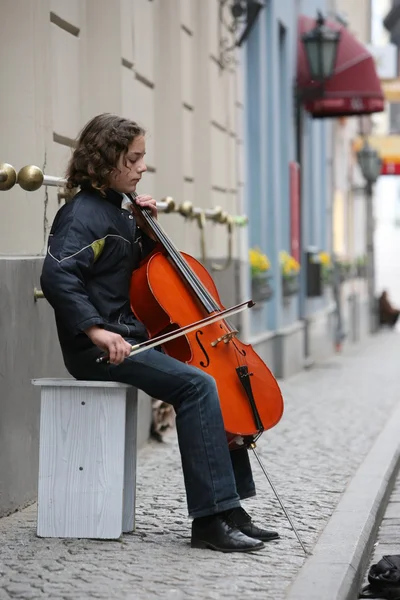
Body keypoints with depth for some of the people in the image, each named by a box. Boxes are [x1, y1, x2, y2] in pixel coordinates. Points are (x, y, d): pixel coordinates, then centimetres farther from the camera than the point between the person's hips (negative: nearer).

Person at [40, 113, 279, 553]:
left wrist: (145, 229, 11)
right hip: (99, 348, -10)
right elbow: (56, 276, -26)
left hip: (128, 337, 10)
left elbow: (142, 267, 29)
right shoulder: (84, 214, -11)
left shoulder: (118, 207, 18)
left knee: (219, 383, 3)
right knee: (195, 385, -26)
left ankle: (229, 511, 4)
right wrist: (96, 329, -35)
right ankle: (210, 518, -25)